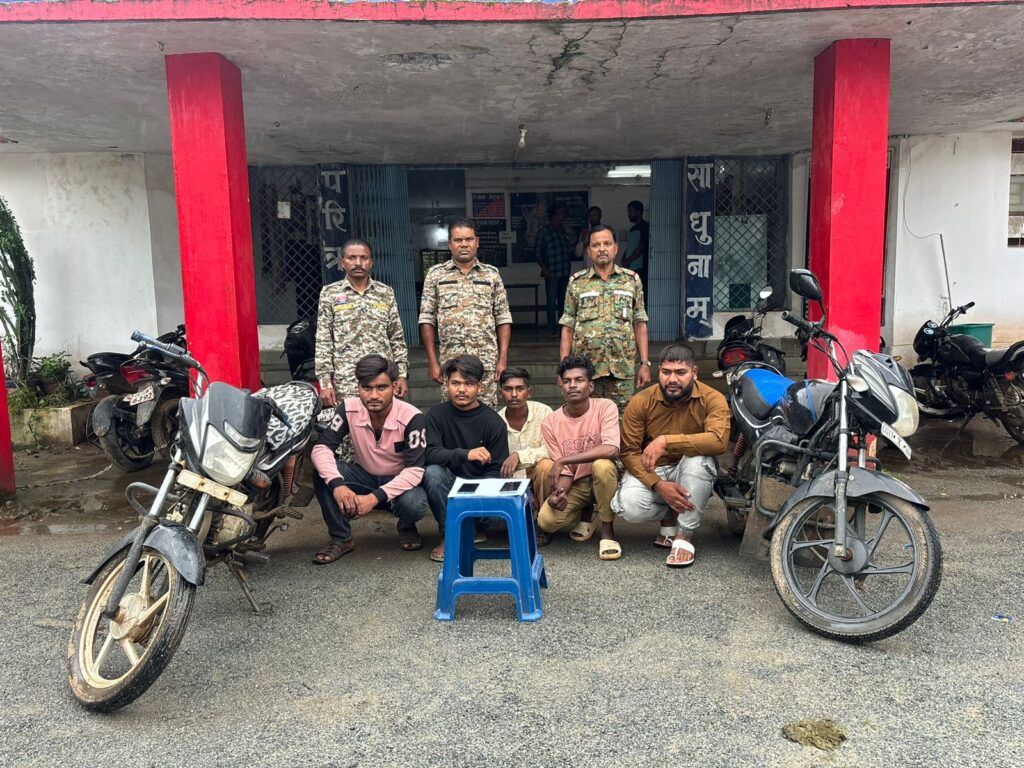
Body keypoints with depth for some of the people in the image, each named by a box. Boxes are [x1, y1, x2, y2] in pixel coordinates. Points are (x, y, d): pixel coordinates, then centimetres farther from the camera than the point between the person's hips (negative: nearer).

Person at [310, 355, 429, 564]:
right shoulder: (348, 408, -17)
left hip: (400, 482, -3)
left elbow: (414, 470, -27)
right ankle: (341, 538, -8)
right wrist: (337, 484, -39)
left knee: (414, 504, -36)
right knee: (323, 473, -25)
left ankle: (406, 527, 4)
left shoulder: (412, 418, -26)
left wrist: (376, 497, -38)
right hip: (364, 476, 3)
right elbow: (322, 448, -20)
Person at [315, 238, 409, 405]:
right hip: (346, 386, -2)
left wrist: (402, 374, 3)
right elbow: (323, 342, 1)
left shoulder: (386, 293, 10)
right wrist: (325, 382, -6)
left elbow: (397, 338, 11)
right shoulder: (330, 294, 4)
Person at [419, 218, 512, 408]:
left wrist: (503, 359, -1)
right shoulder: (436, 274, 6)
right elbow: (427, 320, 5)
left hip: (486, 363, 0)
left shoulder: (491, 274, 8)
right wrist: (433, 362, -1)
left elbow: (503, 319, 8)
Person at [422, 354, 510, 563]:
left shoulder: (493, 422, -6)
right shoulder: (436, 415, -4)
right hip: (450, 485, 0)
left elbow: (497, 470, -7)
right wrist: (465, 454, -37)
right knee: (432, 472, -31)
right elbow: (430, 454, -19)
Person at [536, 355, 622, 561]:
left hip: (603, 480, -3)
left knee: (602, 465, -37)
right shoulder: (550, 424, -6)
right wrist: (558, 492, -28)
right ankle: (585, 514, 12)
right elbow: (565, 472, -4)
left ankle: (607, 531, -14)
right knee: (546, 519, -25)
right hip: (575, 484, 3)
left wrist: (562, 461, -30)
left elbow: (611, 449, -31)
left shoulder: (605, 407, -14)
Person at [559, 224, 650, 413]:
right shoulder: (576, 282, 6)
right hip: (585, 369, 0)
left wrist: (645, 363, 1)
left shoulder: (632, 280, 8)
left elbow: (640, 324, 7)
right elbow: (567, 328, 5)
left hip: (623, 370, 1)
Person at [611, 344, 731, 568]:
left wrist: (666, 441, -39)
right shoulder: (640, 402, -12)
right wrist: (658, 485, -26)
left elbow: (719, 441, -34)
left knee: (699, 459, -35)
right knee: (628, 507, -29)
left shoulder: (712, 399, -15)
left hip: (692, 474, -1)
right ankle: (669, 517, 8)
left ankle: (685, 535, -17)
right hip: (651, 473, 1)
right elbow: (629, 452, -12)